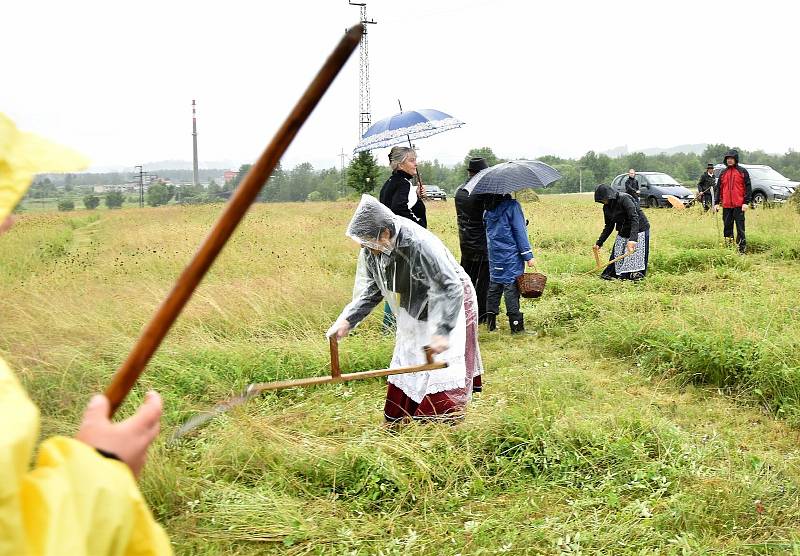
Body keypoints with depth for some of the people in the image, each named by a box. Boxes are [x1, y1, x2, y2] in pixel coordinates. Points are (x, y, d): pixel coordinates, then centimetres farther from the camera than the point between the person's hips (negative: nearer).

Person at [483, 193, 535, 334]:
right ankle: (516, 325, -3)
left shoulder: (487, 211, 6)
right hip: (511, 255, -6)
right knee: (511, 287, -4)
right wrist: (528, 255, -8)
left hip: (494, 256, 6)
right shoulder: (512, 206, -11)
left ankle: (491, 323, 16)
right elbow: (520, 231, -12)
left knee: (494, 285, 12)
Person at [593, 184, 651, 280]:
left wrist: (632, 239, -43)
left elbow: (635, 219, -32)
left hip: (638, 230, -7)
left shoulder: (624, 199, -24)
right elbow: (609, 226, 12)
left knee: (636, 256, -8)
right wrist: (599, 243, 6)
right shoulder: (607, 207, 0)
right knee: (616, 256, 3)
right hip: (623, 233, 7)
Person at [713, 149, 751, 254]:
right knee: (727, 227, 6)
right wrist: (716, 203, 9)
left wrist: (746, 202, -9)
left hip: (739, 205, -4)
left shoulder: (742, 172, 2)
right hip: (726, 205, 4)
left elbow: (748, 187, -1)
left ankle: (742, 248, -2)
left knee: (740, 227, -4)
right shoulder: (723, 173, 14)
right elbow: (718, 188, 17)